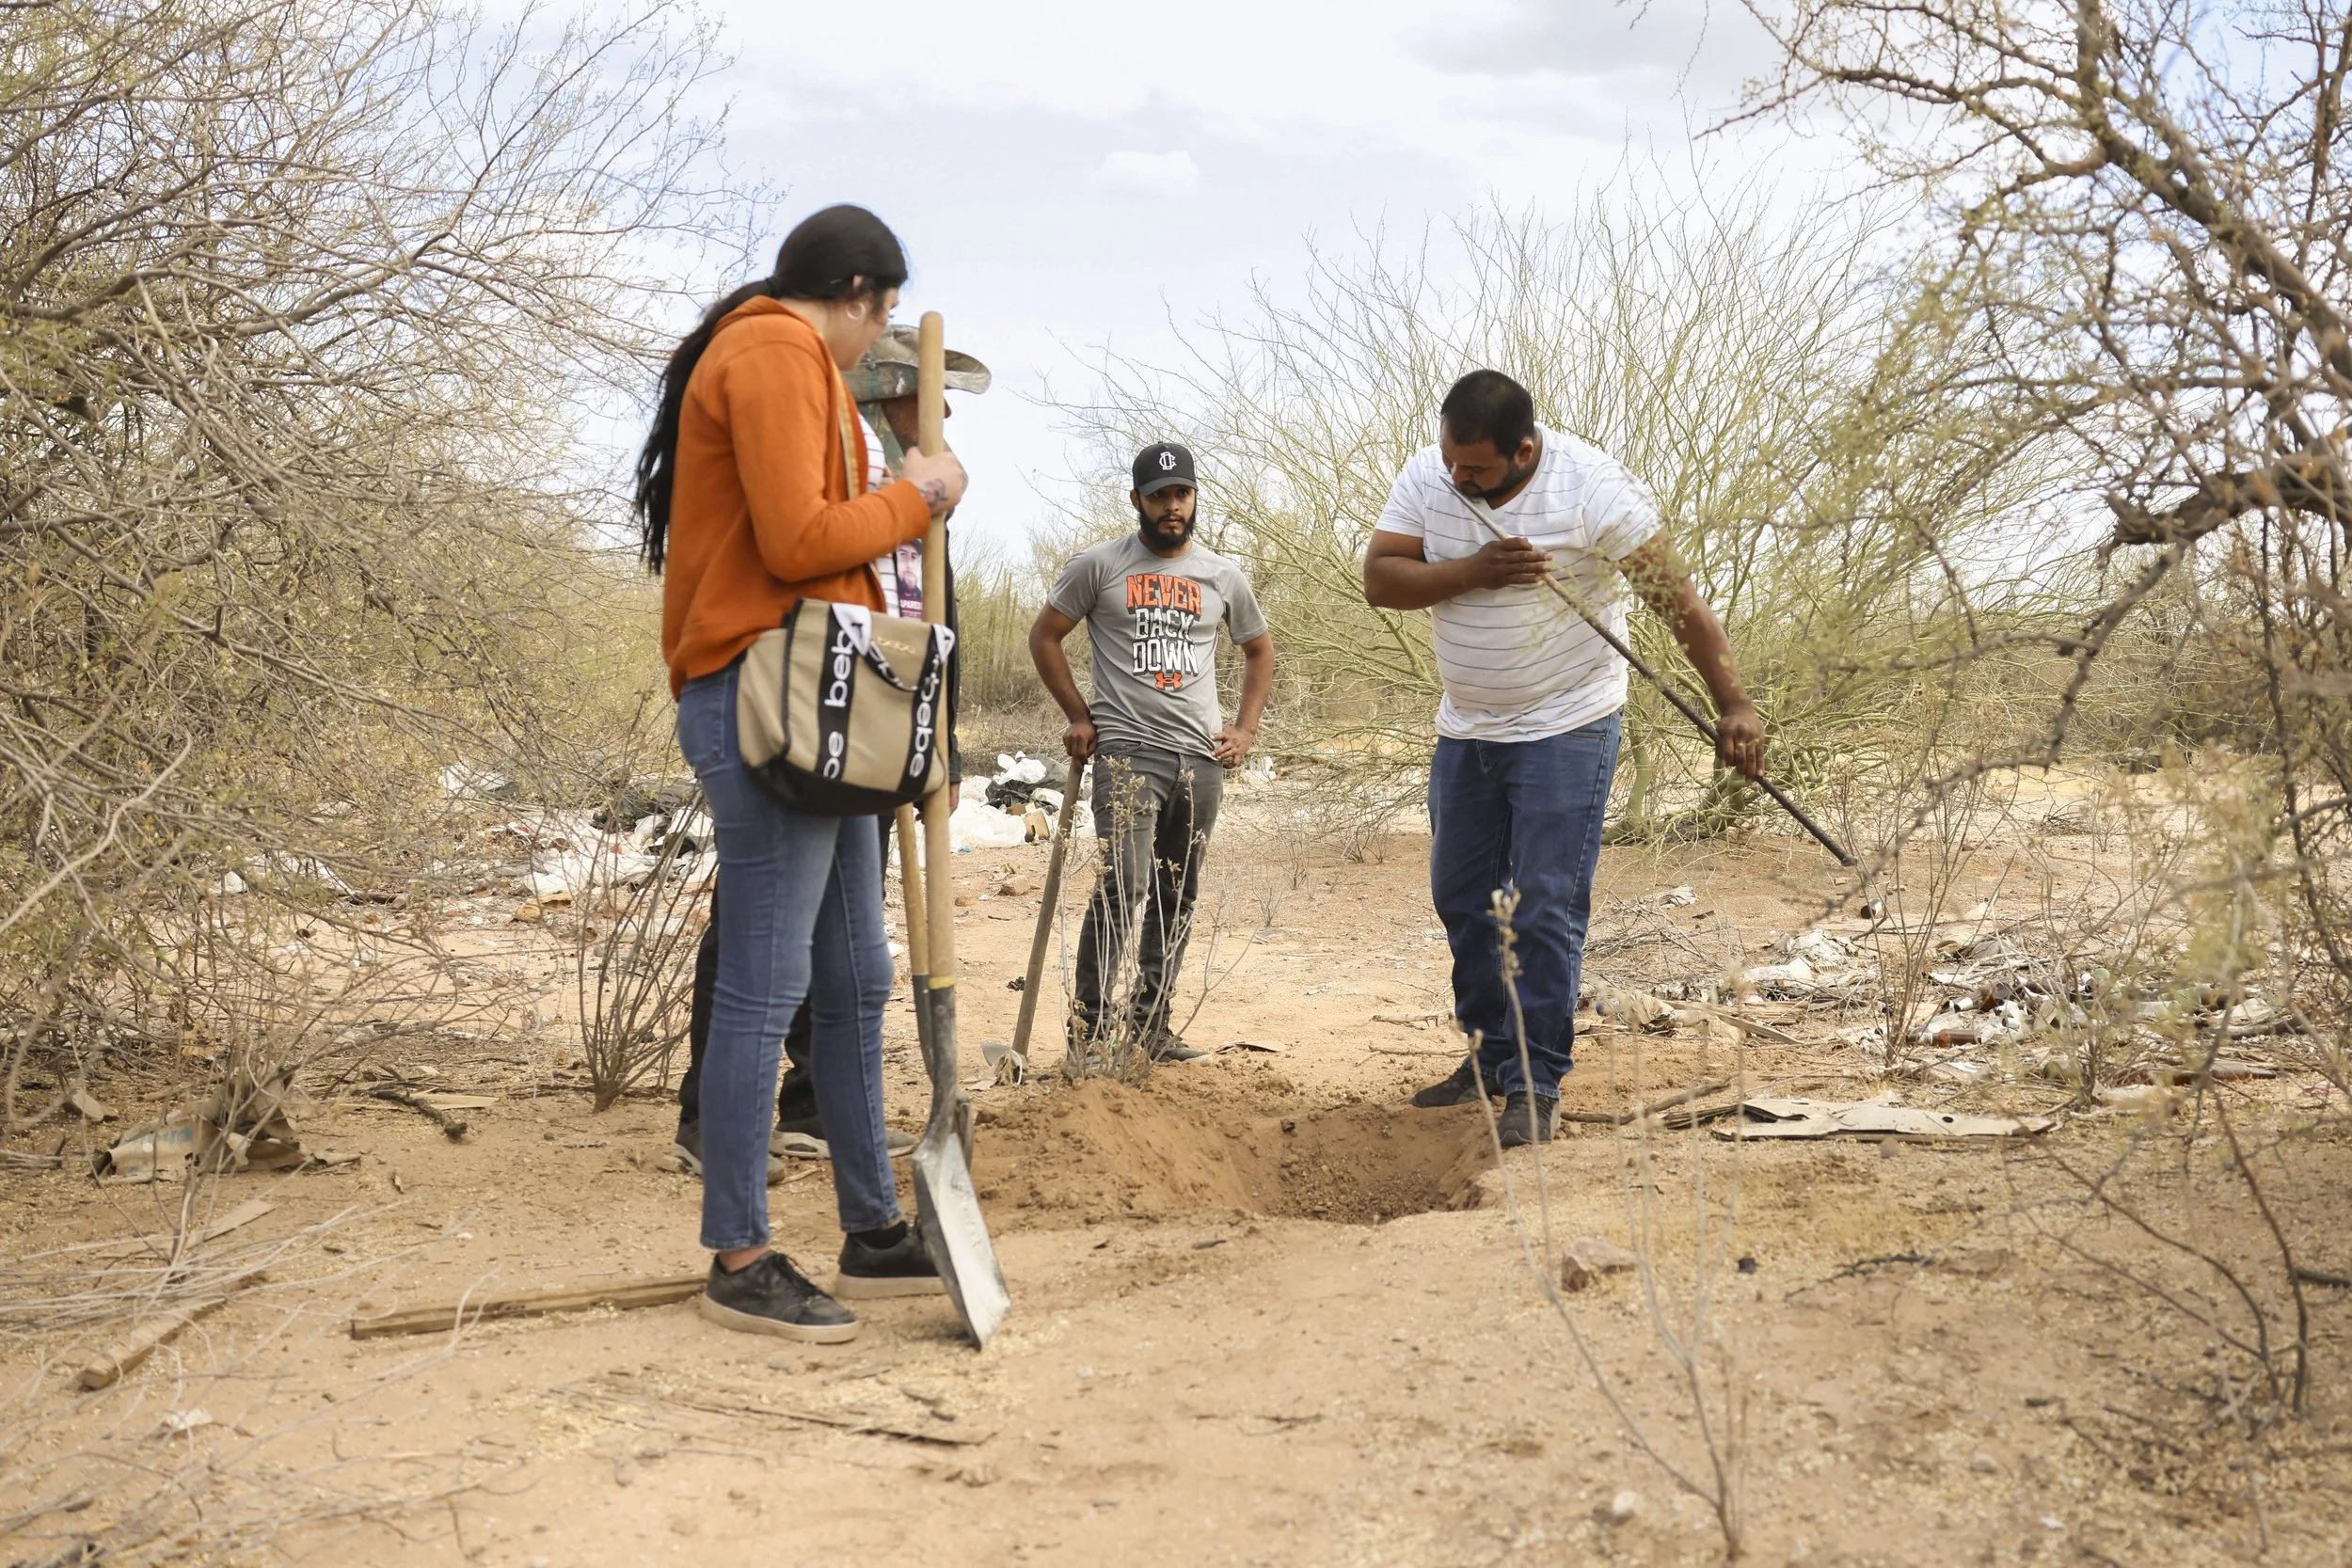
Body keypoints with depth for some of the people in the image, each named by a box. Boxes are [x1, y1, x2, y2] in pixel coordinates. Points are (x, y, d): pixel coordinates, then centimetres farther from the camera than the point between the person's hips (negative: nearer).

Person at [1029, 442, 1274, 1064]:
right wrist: (1078, 716, 3)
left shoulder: (1224, 577, 12)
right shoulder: (1099, 565, 3)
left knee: (1178, 895, 6)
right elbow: (1044, 636, 9)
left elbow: (1259, 650, 25)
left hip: (1203, 757, 4)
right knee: (1124, 884, -16)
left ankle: (1151, 1023, 15)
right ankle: (1089, 1023, -9)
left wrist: (1246, 728, 13)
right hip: (1128, 749, -4)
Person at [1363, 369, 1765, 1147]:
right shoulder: (1427, 476, -5)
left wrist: (1734, 705, -24)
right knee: (1461, 899, 14)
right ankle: (1491, 1058, 30)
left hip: (1566, 731, -6)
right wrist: (1473, 572, -25)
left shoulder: (1593, 490, -20)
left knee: (1547, 909, -8)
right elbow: (1379, 577, -10)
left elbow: (1678, 599, -19)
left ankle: (1536, 1086, 2)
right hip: (1465, 729, 6)